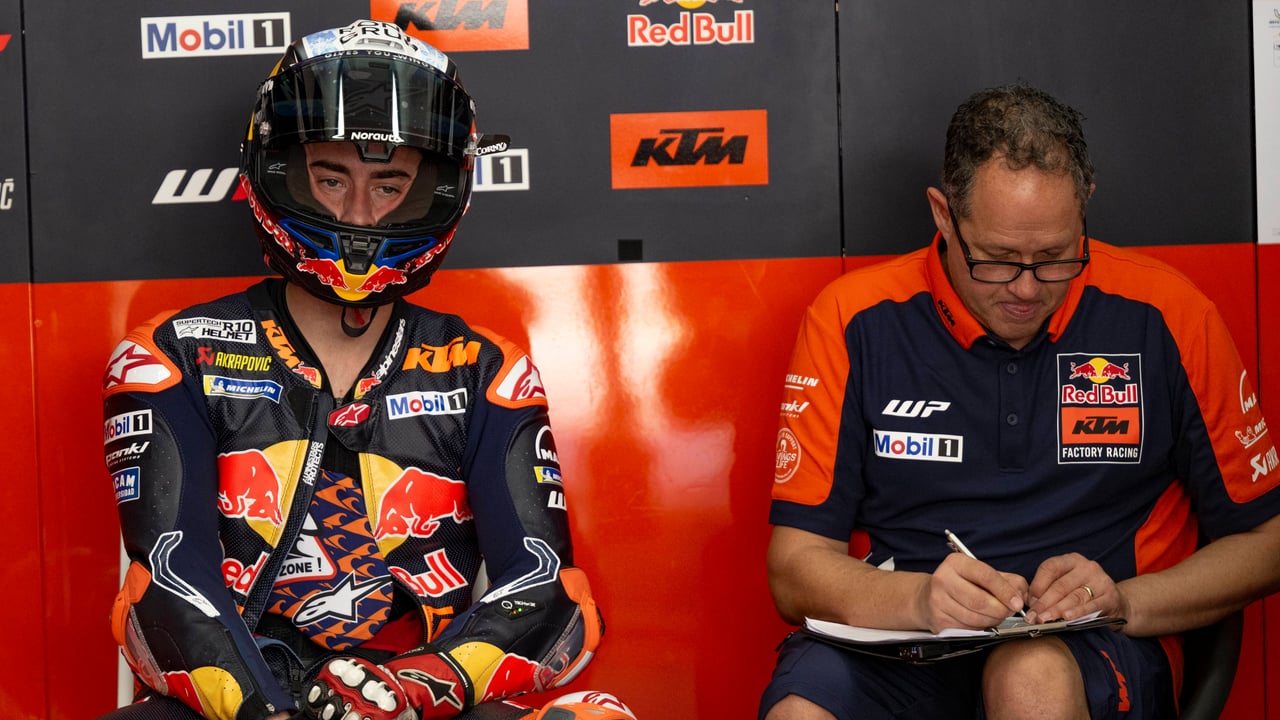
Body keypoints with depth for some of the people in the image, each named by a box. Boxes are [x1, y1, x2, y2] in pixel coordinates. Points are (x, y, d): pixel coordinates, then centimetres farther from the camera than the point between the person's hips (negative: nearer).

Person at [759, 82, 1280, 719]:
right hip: (897, 639, 0)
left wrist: (1123, 603, -9)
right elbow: (795, 574, -2)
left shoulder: (1166, 319, 0)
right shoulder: (853, 321, -1)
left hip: (1094, 649, 1)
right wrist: (919, 597, -22)